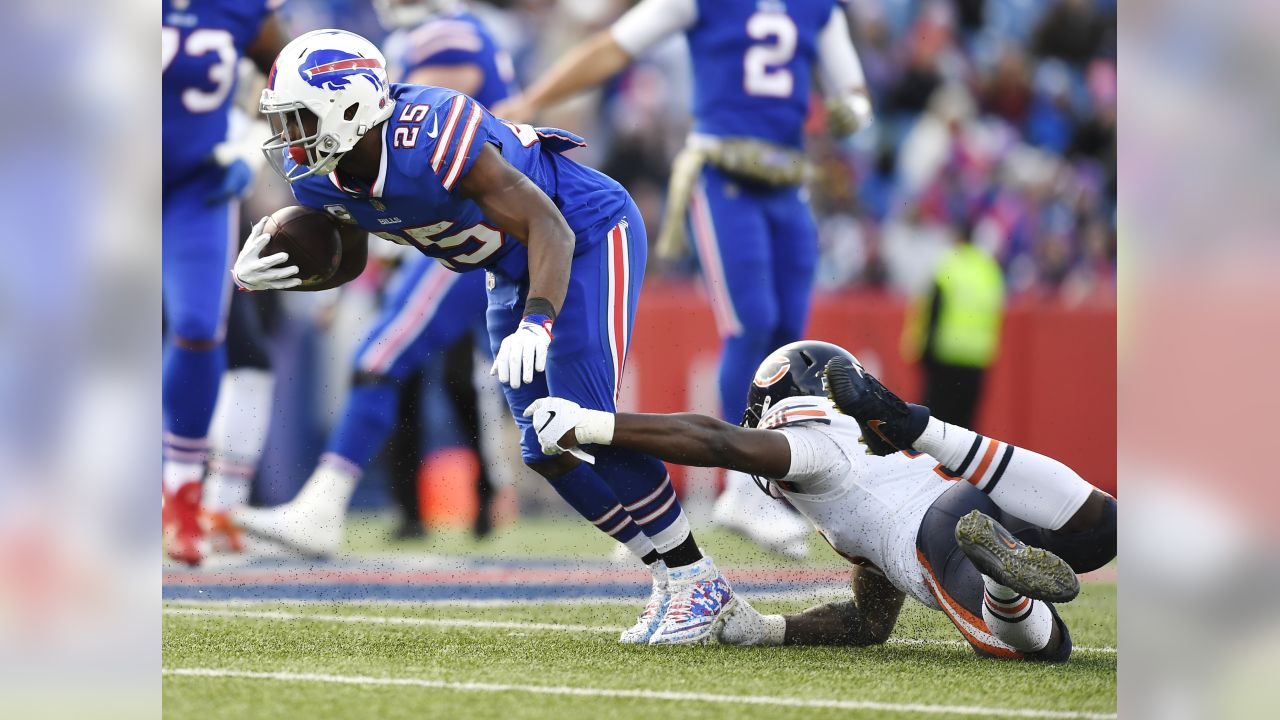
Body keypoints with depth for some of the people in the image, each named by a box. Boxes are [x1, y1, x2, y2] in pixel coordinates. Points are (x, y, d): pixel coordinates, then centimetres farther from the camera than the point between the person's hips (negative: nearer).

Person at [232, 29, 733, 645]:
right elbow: (347, 260, 6)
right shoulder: (315, 174, -12)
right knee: (546, 451, 3)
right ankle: (670, 582, 15)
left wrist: (538, 322, -53)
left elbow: (550, 228, -37)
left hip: (589, 238, -8)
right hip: (515, 267, 8)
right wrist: (257, 274, -15)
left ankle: (697, 579, -4)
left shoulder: (432, 142, -37)